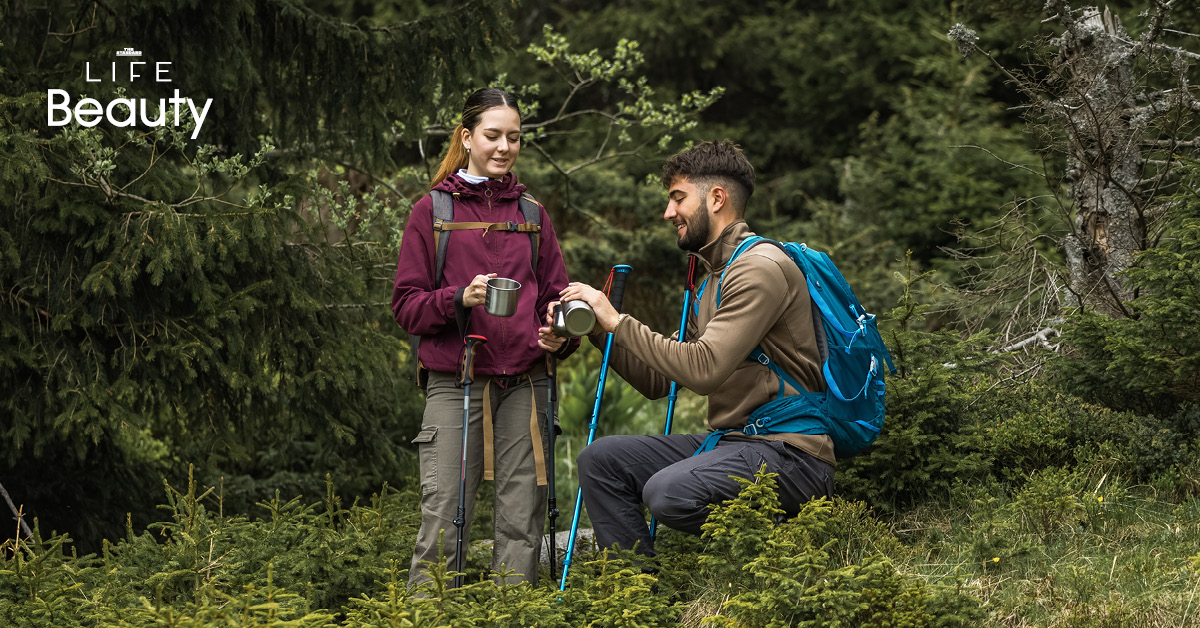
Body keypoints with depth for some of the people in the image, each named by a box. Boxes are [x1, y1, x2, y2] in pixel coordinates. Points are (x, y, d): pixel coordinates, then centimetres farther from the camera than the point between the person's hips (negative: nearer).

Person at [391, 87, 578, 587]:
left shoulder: (532, 213, 15)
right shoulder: (432, 211, 6)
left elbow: (555, 295, 16)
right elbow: (406, 304, 2)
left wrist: (559, 335, -7)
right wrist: (460, 299, -17)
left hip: (524, 385, 3)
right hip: (455, 384, -3)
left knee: (521, 521, 2)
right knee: (444, 522, -7)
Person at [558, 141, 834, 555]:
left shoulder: (761, 268, -12)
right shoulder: (715, 279, 20)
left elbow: (703, 370, -22)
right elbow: (658, 381, 20)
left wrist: (617, 321, -14)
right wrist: (597, 329, 7)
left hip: (786, 451, -9)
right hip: (733, 443, 9)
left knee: (668, 492, -32)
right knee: (601, 459, -1)